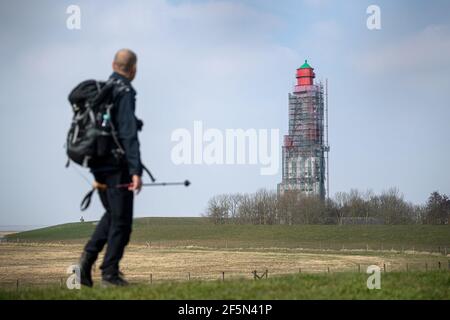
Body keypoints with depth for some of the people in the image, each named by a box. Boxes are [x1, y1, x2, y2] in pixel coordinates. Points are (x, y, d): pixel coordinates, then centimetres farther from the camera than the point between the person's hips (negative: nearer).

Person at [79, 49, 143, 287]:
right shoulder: (125, 92, -13)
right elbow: (128, 134, -20)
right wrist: (136, 171, -22)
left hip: (98, 163, 8)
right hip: (117, 164, -8)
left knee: (112, 214, 20)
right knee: (121, 220, 2)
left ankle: (89, 254, 3)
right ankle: (110, 273, 2)